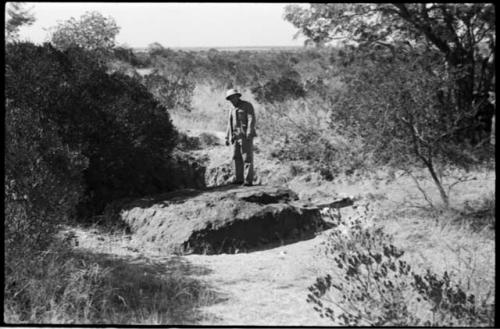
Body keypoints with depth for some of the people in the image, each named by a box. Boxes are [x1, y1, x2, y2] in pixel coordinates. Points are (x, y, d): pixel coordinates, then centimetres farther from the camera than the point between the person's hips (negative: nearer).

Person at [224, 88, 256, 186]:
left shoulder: (247, 106, -4)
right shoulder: (232, 109, 17)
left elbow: (252, 120, -14)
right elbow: (230, 124, 20)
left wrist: (249, 134, -24)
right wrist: (227, 137, 14)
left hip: (246, 136, -7)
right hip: (236, 137, 7)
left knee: (247, 158, -8)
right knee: (237, 158, 5)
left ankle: (248, 181, -8)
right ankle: (239, 179, 11)